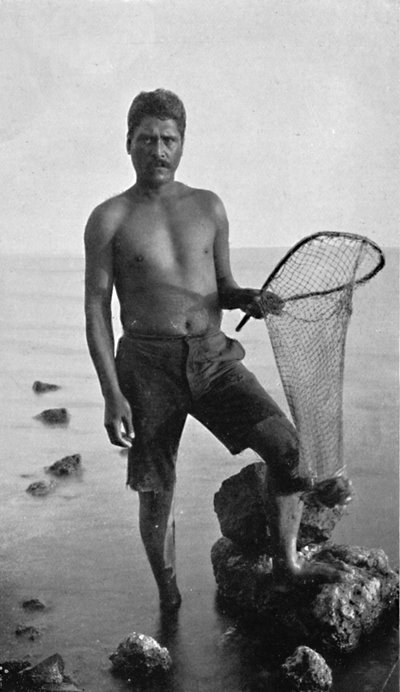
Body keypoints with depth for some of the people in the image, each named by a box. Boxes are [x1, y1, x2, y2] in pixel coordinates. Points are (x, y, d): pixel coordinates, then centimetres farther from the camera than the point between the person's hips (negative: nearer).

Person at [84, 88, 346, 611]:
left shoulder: (209, 207, 11)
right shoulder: (110, 220, 1)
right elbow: (96, 310, -2)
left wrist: (249, 299, -5)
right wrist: (112, 394, -10)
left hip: (214, 357, 2)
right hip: (148, 362, -2)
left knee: (284, 443, -16)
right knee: (156, 491, 4)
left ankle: (287, 561, 4)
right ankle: (168, 597, 28)